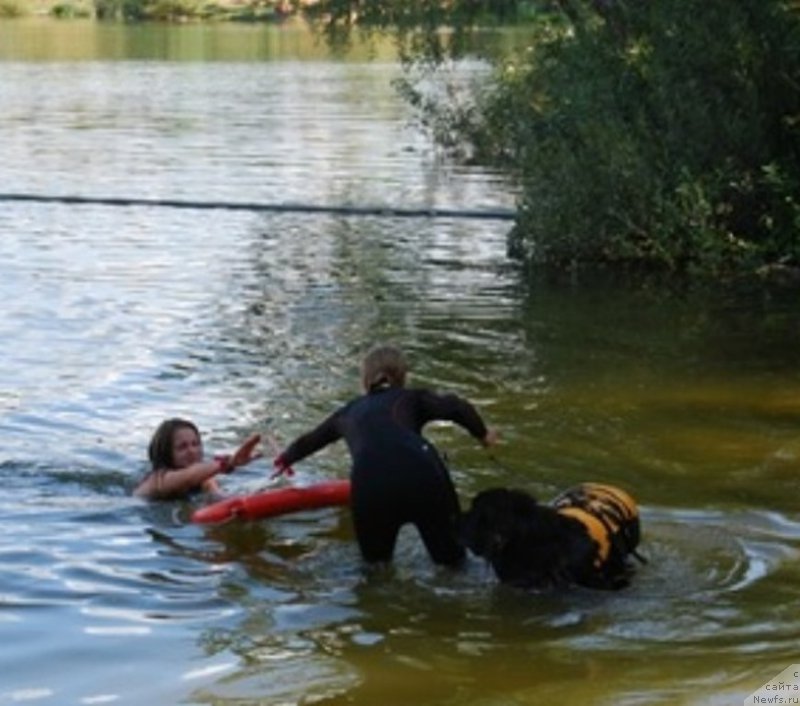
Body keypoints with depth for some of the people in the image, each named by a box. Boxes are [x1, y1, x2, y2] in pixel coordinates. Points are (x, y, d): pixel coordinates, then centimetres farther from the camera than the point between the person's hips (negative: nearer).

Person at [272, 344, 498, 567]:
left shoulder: (349, 411, 33)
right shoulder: (412, 398, 27)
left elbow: (311, 439, 50)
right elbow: (456, 407, 9)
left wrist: (286, 458, 69)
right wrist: (482, 434, 26)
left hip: (370, 485, 1)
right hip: (422, 473, -1)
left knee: (375, 562, 19)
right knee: (450, 558, 13)